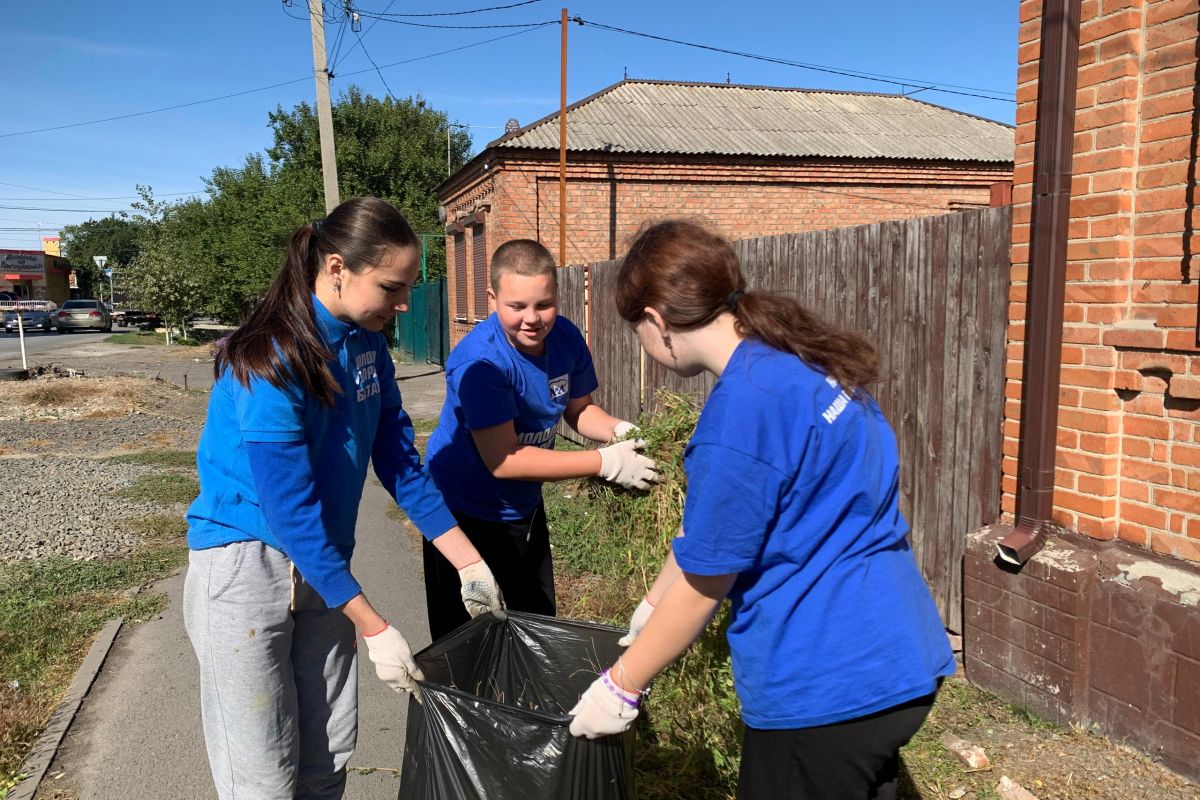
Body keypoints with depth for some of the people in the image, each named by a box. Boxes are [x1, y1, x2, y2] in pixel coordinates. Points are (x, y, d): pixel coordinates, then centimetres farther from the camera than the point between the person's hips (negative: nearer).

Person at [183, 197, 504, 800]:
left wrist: (470, 563, 1)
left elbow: (400, 463, 3)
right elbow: (291, 512, -24)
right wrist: (374, 630, -21)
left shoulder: (368, 346, -1)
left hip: (320, 565, 6)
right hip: (244, 567, -6)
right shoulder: (268, 361, -23)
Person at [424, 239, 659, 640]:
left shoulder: (566, 338, -10)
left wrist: (618, 430, -17)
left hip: (525, 508, 7)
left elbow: (578, 408, 6)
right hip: (467, 515, -6)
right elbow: (503, 461, -30)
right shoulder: (479, 362, -30)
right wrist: (606, 463, -31)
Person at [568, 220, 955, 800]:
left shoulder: (742, 409, -23)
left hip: (825, 688, -9)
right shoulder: (803, 359, 5)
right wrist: (652, 606, 23)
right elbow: (707, 529, 14)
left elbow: (702, 584, -13)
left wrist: (619, 687, 0)